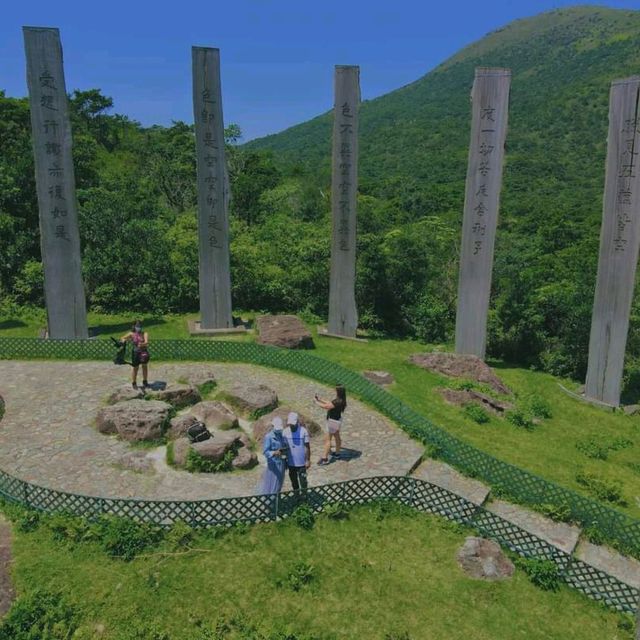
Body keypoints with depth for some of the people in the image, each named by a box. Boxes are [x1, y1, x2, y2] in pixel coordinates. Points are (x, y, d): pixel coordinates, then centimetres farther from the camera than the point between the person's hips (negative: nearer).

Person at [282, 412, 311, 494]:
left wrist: (308, 460, -7)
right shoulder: (285, 432, -6)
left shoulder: (303, 431, -13)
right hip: (290, 462, 3)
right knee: (293, 480, 16)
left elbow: (307, 447, -7)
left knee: (303, 480, 3)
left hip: (301, 462, -3)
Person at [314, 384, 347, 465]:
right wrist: (320, 399, 5)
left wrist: (316, 401, -15)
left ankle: (325, 458, 5)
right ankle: (337, 453, 39)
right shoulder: (340, 400, -2)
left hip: (333, 421, -10)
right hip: (337, 420, 10)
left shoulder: (337, 402, -31)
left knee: (327, 439, -1)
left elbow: (325, 406, -29)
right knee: (337, 437, 23)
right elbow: (329, 403, 10)